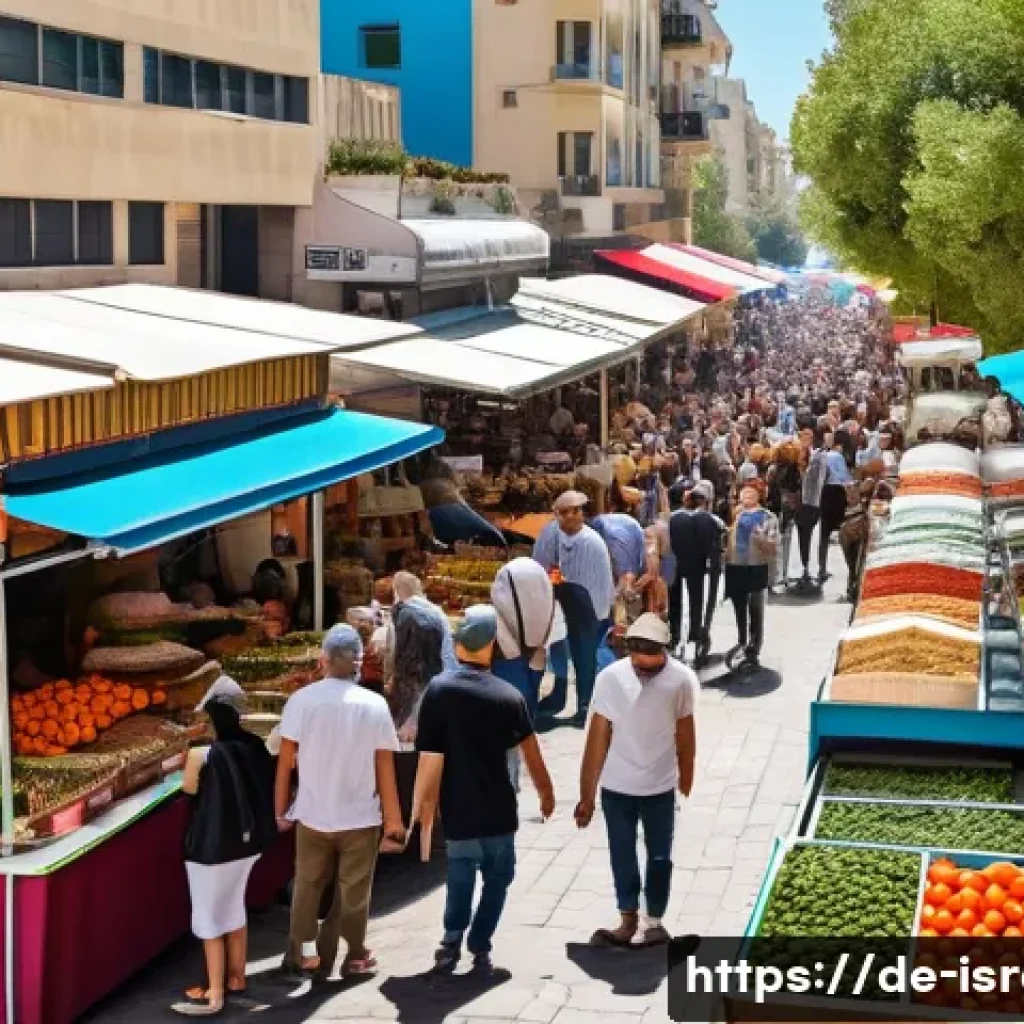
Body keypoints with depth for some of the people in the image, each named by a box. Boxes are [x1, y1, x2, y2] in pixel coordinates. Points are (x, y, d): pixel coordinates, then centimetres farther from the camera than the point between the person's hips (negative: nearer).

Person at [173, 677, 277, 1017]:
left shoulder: (202, 755, -24)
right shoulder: (255, 747, -7)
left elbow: (189, 789, -7)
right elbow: (263, 788, 4)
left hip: (212, 846, -6)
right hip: (247, 842, 6)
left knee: (210, 918, 8)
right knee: (233, 908, 24)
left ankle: (214, 995, 15)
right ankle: (235, 977, 37)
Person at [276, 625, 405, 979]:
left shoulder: (302, 700, -10)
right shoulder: (374, 705, -11)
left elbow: (285, 761, -6)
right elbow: (385, 768, -8)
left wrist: (280, 809, 7)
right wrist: (393, 819, 2)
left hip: (313, 814, 1)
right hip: (361, 816, -1)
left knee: (307, 886, 19)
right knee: (353, 890, 13)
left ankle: (303, 952, 27)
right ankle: (355, 956, 22)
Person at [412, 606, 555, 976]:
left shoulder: (439, 690, -10)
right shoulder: (508, 695, -5)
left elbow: (430, 763, -12)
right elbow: (532, 753, 4)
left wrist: (422, 815, -5)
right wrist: (547, 794, 21)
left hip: (458, 814, 0)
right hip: (499, 811, 0)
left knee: (460, 880, 16)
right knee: (497, 879, 15)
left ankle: (451, 944, 4)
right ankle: (479, 949, 9)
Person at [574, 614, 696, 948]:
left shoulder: (681, 680, -16)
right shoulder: (610, 678, -18)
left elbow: (685, 735, -2)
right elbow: (597, 738, -11)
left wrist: (686, 785, 9)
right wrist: (586, 796, -6)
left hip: (660, 786, 0)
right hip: (616, 786, 0)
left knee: (659, 857, 13)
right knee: (622, 856, 13)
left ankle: (655, 921, 30)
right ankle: (628, 921, 28)